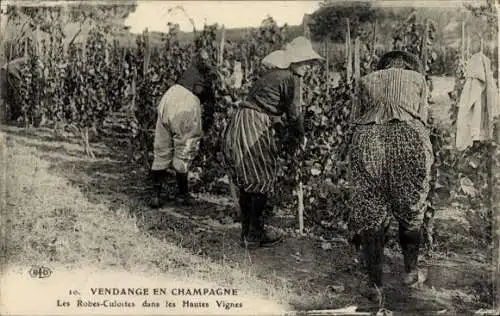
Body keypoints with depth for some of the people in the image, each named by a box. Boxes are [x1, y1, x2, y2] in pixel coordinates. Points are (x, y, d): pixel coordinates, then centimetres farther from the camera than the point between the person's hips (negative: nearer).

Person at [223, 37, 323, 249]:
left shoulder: (273, 74, 21)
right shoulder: (291, 78, -6)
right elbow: (294, 113, -3)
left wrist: (294, 135, 28)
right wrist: (300, 138, 14)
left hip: (238, 126, 9)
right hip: (254, 129, -9)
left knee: (248, 182, 15)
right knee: (262, 182, 2)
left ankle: (247, 231, 25)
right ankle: (254, 236, 9)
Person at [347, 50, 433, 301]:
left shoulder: (366, 81, 28)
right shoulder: (417, 78, 26)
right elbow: (422, 118, 21)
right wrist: (426, 157, 30)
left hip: (366, 140, 1)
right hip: (408, 137, 0)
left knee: (370, 213, 9)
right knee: (411, 209, 19)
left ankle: (374, 284, 15)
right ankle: (411, 271, 31)